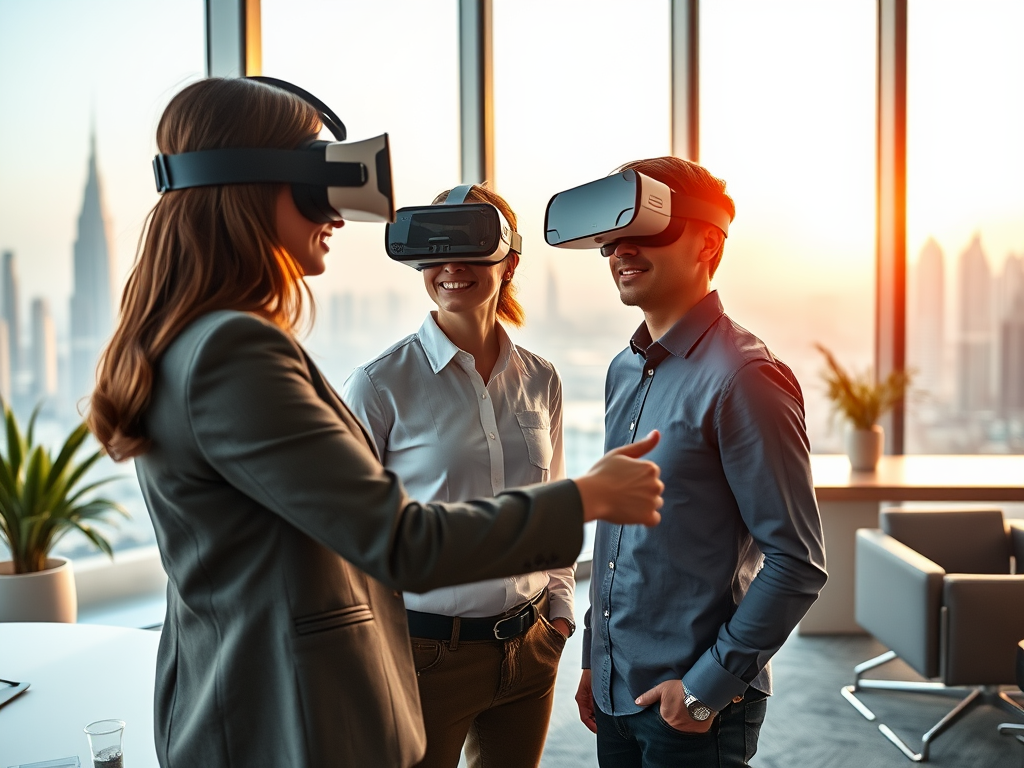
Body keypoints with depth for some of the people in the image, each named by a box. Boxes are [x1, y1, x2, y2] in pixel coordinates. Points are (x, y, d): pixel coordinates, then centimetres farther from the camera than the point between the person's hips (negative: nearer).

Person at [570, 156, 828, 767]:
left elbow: (798, 564, -17)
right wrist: (595, 660, 13)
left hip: (698, 708, -7)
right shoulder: (624, 371, 7)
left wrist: (710, 684, -15)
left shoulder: (744, 376, -16)